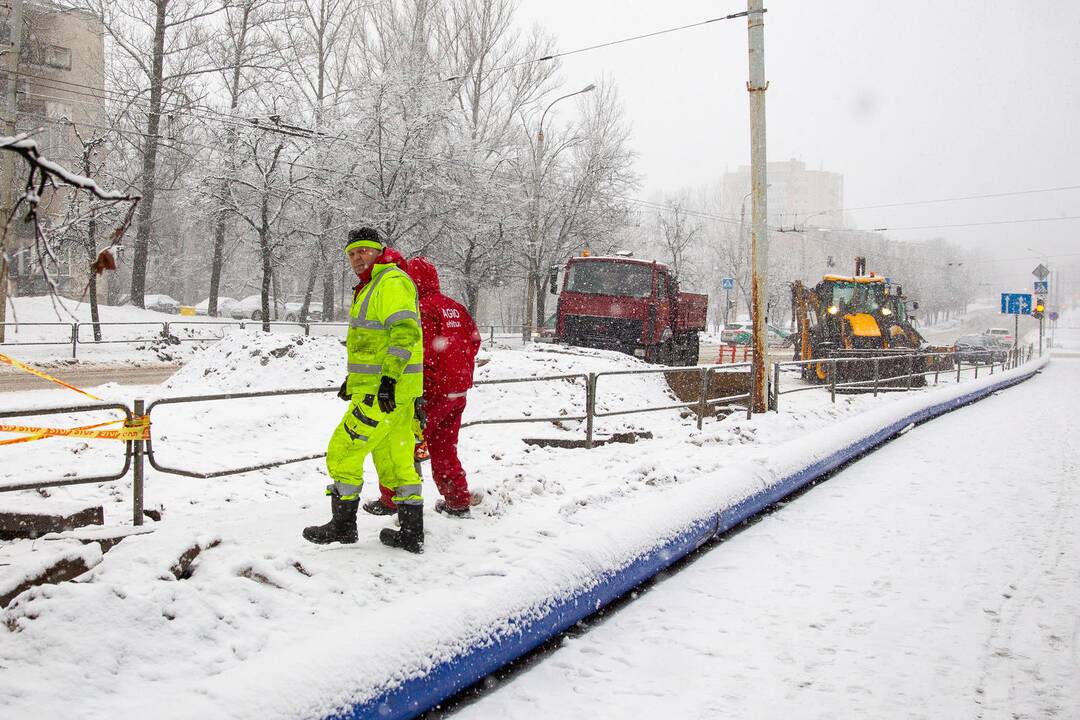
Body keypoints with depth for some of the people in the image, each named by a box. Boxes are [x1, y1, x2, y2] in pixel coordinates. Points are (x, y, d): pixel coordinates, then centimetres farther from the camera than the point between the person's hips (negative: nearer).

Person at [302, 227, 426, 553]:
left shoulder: (391, 281, -11)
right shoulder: (370, 288, 22)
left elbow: (406, 332, -23)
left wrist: (389, 377, -28)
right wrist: (354, 379, 29)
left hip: (387, 389, -10)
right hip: (392, 390, 10)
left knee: (342, 452, -2)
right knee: (396, 461, 11)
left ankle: (343, 525, 10)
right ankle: (411, 533, 16)